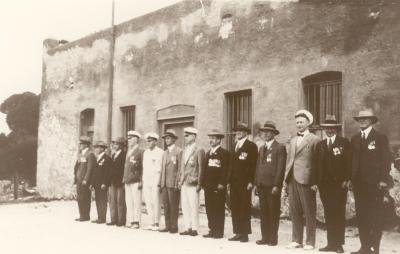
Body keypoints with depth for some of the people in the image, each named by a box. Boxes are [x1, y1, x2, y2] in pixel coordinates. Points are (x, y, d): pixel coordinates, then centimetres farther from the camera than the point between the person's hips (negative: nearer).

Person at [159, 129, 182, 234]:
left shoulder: (179, 151, -3)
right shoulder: (165, 152, 20)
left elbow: (180, 168, -9)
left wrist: (177, 183, -14)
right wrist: (161, 183, 12)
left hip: (173, 183, -7)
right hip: (164, 184, 7)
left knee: (173, 206, -3)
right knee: (166, 205, 7)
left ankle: (174, 227, 2)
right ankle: (168, 226, 13)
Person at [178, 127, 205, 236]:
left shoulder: (199, 150, -4)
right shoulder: (185, 150, 18)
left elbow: (201, 168, -7)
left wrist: (199, 183, -10)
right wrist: (181, 180, 13)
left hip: (193, 183, -7)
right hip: (184, 182, 7)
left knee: (193, 206, -5)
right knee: (185, 206, 7)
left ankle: (194, 229, 1)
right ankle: (188, 228, 13)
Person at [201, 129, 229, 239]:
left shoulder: (224, 153, -4)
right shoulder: (208, 153, 19)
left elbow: (225, 170, -11)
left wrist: (221, 184, -17)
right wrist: (203, 182, 10)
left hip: (218, 187, -7)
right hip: (208, 186, 7)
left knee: (219, 209, -3)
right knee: (209, 209, 8)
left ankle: (219, 232, 2)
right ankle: (212, 230, 14)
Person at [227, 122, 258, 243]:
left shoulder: (251, 146, -2)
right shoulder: (235, 147, 20)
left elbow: (253, 165, -9)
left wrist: (251, 181, -16)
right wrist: (229, 181, 12)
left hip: (244, 183, -7)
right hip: (234, 182, 7)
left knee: (245, 208, -4)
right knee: (235, 208, 5)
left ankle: (245, 234, 1)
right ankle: (238, 233, 11)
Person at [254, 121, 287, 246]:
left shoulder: (280, 148, -4)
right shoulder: (261, 148, 19)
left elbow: (281, 168, -10)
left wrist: (277, 185, -15)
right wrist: (256, 183, 10)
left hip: (272, 185, -6)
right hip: (262, 185, 7)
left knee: (274, 212, 0)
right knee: (264, 212, 8)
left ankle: (273, 239, 5)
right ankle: (265, 237, 14)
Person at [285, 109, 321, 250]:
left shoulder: (314, 140, -2)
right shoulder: (292, 140, 19)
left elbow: (317, 162, -6)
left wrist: (315, 182, -12)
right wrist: (287, 176, 11)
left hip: (306, 180, -6)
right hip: (292, 179, 6)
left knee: (309, 212, 0)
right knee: (294, 211, 9)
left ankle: (310, 242, 6)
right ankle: (296, 240, 17)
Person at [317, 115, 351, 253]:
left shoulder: (344, 143, 2)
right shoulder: (320, 145, 15)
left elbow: (349, 163, -3)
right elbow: (318, 164, 13)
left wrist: (346, 180, -10)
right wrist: (316, 182, 5)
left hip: (339, 184, -4)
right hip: (324, 184, 4)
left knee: (339, 214, -3)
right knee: (328, 215, 5)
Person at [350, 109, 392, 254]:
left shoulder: (380, 137, 0)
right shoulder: (355, 139, 15)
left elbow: (385, 159, -5)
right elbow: (352, 160, 13)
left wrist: (383, 180, -12)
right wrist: (350, 178, 5)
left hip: (375, 183, -5)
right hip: (358, 183, 5)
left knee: (375, 216, -3)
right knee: (361, 215, 6)